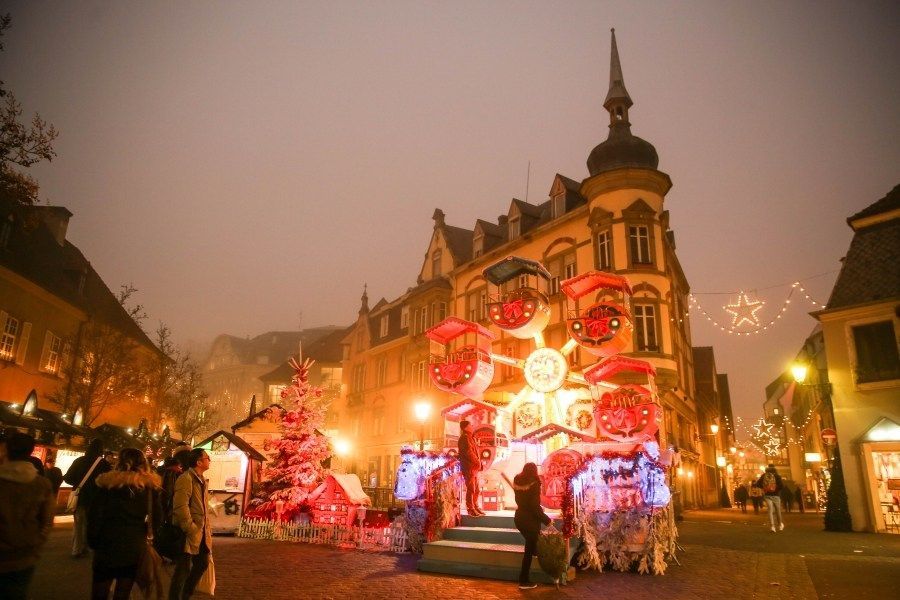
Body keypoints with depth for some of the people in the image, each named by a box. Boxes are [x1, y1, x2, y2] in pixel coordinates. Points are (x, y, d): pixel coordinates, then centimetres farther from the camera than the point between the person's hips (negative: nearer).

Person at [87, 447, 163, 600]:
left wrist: (93, 541, 4)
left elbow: (95, 515, -6)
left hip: (108, 547, -2)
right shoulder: (150, 485, -2)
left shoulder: (109, 483, -8)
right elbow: (157, 517, 0)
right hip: (135, 548, 2)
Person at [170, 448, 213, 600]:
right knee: (184, 569, 0)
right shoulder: (186, 478, -16)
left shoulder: (201, 480, 14)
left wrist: (206, 529, 13)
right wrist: (191, 529, -21)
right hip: (190, 534, -9)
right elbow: (180, 507, -24)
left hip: (202, 533, 9)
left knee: (202, 564, 18)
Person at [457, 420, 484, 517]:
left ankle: (475, 507, 22)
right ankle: (470, 509, 1)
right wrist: (477, 462, -13)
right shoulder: (464, 438, -12)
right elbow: (469, 452, -19)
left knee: (476, 490, 14)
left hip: (474, 468, 10)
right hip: (469, 468, -10)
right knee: (471, 489, -5)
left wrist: (478, 463, 8)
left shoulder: (471, 437, 19)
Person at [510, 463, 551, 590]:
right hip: (529, 519, -6)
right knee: (529, 549, 6)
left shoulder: (517, 482, 1)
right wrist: (547, 520, -10)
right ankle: (524, 581, 12)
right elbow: (535, 507, -21)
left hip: (519, 517, 6)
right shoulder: (534, 484, -19)